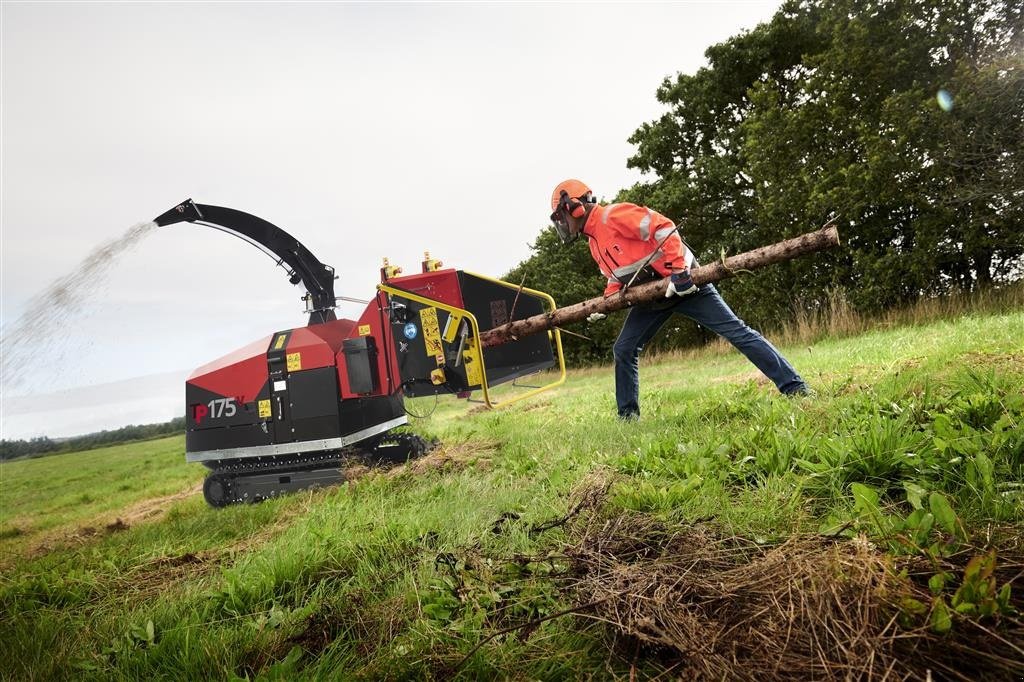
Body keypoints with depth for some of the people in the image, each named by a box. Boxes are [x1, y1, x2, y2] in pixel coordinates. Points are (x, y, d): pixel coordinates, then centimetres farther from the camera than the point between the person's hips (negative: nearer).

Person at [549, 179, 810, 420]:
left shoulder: (612, 215, -18)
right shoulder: (594, 242, 12)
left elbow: (663, 227, -25)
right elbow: (618, 278, 21)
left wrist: (678, 272, -27)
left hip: (680, 281, -9)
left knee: (735, 331, -8)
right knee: (624, 350, 3)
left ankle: (794, 387, -2)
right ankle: (628, 416, 13)